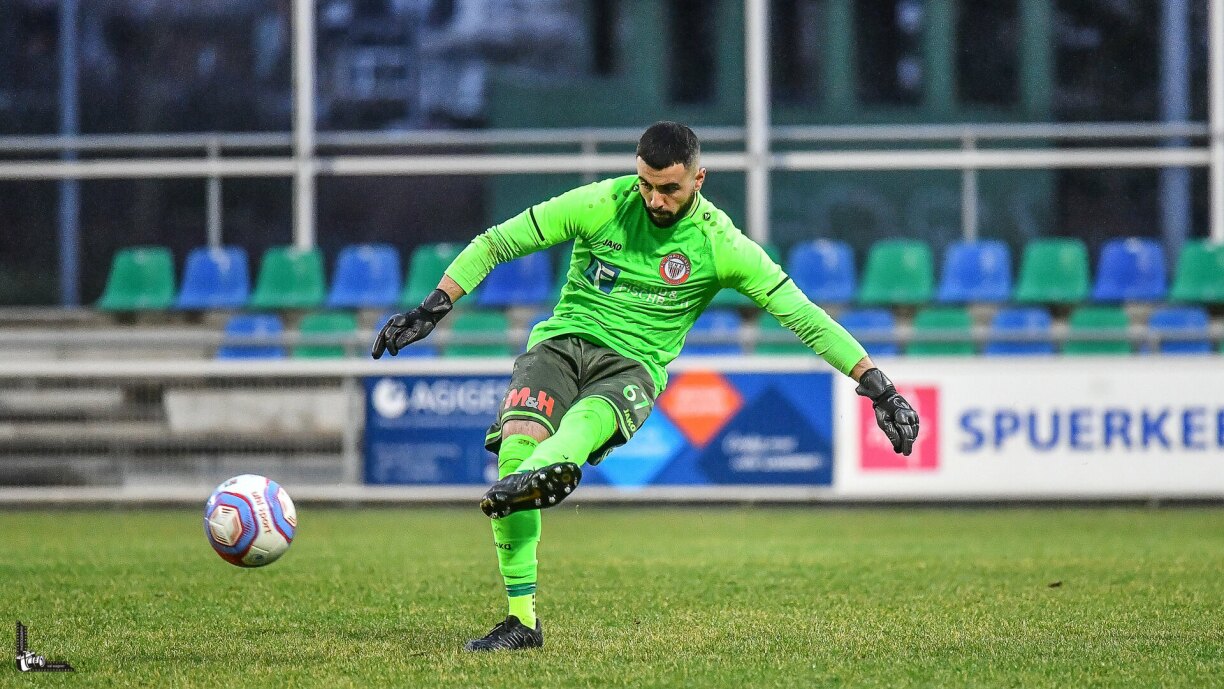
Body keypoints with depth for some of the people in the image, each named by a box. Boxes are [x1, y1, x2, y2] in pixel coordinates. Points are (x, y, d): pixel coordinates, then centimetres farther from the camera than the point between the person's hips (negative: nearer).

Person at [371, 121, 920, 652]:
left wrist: (877, 387, -5)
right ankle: (522, 619, -24)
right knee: (516, 443, -28)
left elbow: (804, 317, 1)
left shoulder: (720, 245, -2)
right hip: (561, 342, 1)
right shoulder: (601, 204, -1)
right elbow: (496, 243, 5)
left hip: (633, 365, -1)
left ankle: (545, 472, -75)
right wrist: (432, 308, -3)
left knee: (590, 416, -38)